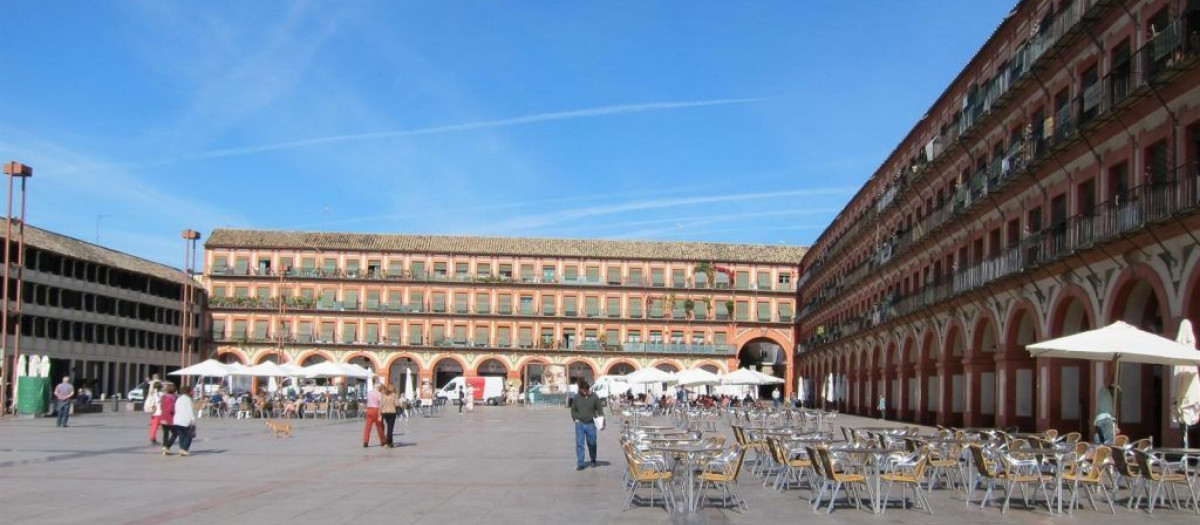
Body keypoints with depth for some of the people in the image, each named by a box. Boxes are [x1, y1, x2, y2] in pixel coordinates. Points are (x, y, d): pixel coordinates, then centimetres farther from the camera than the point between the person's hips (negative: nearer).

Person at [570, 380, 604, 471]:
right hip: (580, 424, 1)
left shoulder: (594, 397, -4)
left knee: (592, 444, 10)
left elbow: (600, 410, 1)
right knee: (579, 444, -4)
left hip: (591, 424, -1)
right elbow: (573, 409, 13)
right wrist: (575, 419, 1)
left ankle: (593, 460, 32)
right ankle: (580, 464, 0)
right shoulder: (577, 397, 1)